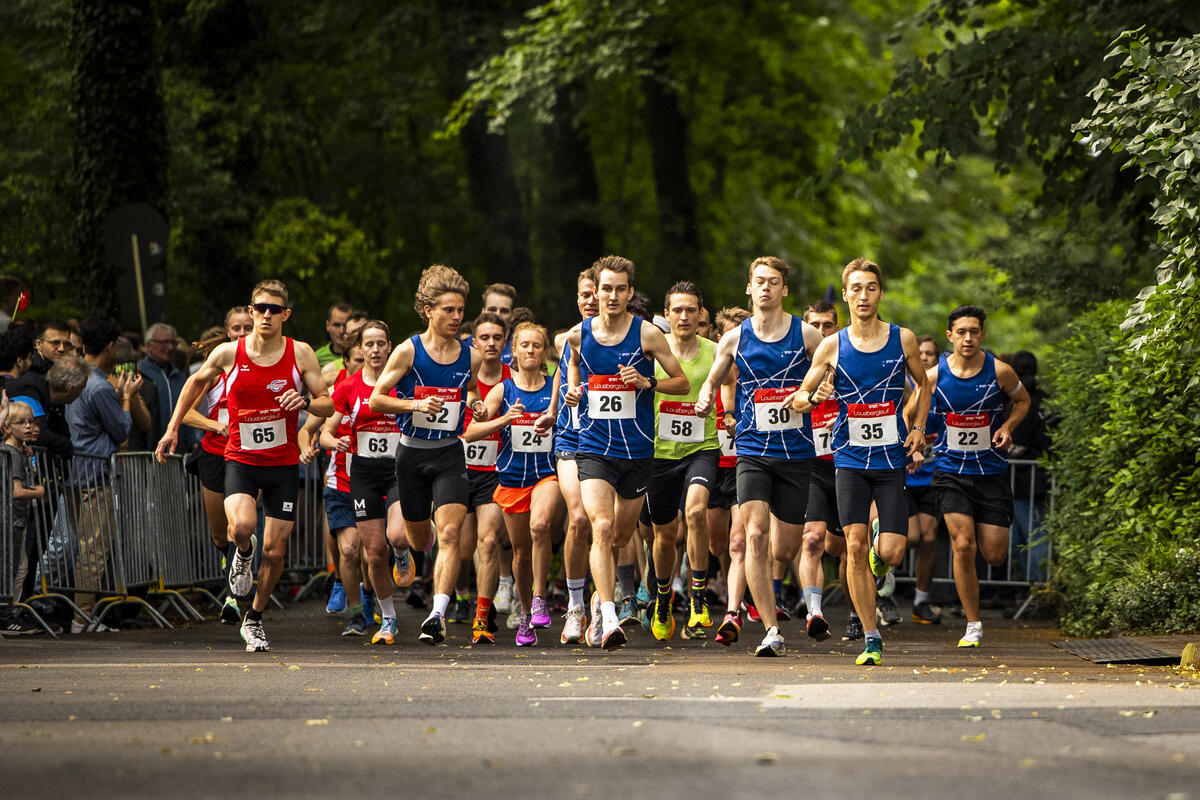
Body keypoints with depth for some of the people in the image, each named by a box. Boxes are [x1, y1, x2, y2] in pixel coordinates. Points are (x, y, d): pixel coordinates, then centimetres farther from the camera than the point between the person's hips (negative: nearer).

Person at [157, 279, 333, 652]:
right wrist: (173, 428, 15)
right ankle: (243, 553, 9)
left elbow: (328, 405, 2)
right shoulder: (228, 353, -4)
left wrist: (305, 402, -21)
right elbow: (196, 382, 16)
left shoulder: (301, 354, -4)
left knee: (274, 551, 3)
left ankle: (254, 619, 25)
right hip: (240, 460, -1)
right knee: (242, 526, -29)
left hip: (284, 463, 1)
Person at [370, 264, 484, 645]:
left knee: (449, 533, -18)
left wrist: (476, 404, -1)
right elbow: (376, 400, -6)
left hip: (450, 455, 1)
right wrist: (417, 403, -20)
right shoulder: (408, 352, -7)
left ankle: (438, 614, -22)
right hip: (412, 454, -1)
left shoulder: (471, 356, 1)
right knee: (418, 540, 12)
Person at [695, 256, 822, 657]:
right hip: (752, 450, 0)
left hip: (795, 451, 0)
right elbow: (711, 381, 17)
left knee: (783, 551, 5)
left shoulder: (806, 334, 0)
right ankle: (772, 631, -19)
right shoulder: (735, 339, 5)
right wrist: (705, 400, -5)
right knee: (755, 534, -19)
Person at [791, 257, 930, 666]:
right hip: (850, 459, 0)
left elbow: (922, 385, 19)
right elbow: (798, 399, 6)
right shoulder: (832, 347, 1)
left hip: (893, 460, 0)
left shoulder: (903, 339, 2)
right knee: (855, 547, -9)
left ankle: (875, 557, 31)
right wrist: (813, 397, -17)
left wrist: (917, 428, 5)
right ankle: (871, 639, 0)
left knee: (890, 553, -8)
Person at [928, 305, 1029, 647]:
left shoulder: (999, 371, -8)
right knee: (964, 546, -14)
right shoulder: (934, 376, -6)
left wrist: (1008, 426, -7)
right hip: (951, 473, 0)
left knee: (994, 554, -2)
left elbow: (1022, 400, 11)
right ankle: (973, 625, -1)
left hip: (992, 473, 0)